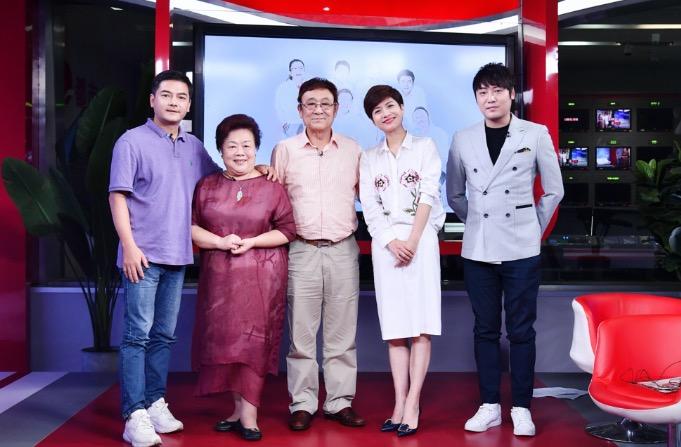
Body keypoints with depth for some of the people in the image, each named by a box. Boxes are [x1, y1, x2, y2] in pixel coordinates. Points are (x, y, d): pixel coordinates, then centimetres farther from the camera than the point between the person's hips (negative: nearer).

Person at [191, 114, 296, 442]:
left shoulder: (271, 187, 0)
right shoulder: (206, 186, 8)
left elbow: (287, 230, -1)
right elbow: (191, 227, 4)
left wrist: (251, 242, -14)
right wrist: (221, 242, -13)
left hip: (261, 276, -3)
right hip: (219, 276, 3)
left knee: (253, 340, -4)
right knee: (225, 339, 5)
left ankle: (248, 414, 2)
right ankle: (239, 408, 18)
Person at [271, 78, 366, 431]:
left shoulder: (353, 150, 8)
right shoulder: (285, 150, 4)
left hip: (343, 250, 1)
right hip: (301, 251, -1)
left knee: (342, 332, 6)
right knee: (301, 332, 2)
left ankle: (340, 402, 16)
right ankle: (302, 403, 12)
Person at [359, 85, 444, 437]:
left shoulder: (424, 146, 8)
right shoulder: (369, 158, 15)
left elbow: (428, 195, -3)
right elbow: (369, 206, 6)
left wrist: (412, 241, -12)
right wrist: (391, 242, -10)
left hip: (420, 239, -2)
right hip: (385, 244, 3)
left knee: (420, 324, -7)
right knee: (395, 327, 1)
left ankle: (413, 404, -6)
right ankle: (399, 403, 2)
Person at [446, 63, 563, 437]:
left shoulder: (536, 135, -1)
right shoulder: (463, 139, 4)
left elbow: (553, 190, 6)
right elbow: (454, 194, 15)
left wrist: (533, 228, 7)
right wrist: (478, 223, 11)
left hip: (521, 250, -2)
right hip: (477, 250, 2)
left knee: (521, 330, 3)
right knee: (485, 329, 9)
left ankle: (521, 408, 14)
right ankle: (489, 406, 18)